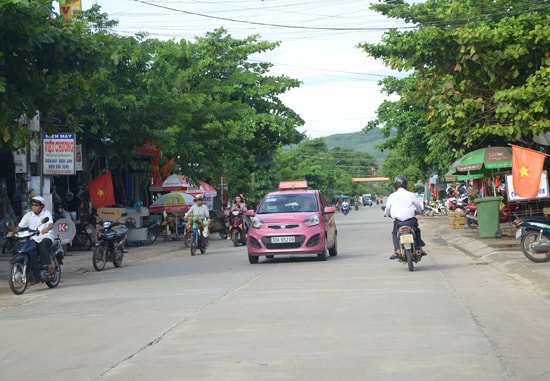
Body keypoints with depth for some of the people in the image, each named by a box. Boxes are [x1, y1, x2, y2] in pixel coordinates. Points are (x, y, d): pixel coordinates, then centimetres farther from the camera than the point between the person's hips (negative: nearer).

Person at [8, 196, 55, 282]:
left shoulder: (47, 213, 1)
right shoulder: (28, 215, 11)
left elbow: (51, 224, -17)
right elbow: (20, 225, 6)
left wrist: (47, 229, -41)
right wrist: (13, 232, -15)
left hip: (46, 237, -3)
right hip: (34, 238, 3)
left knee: (42, 246, -38)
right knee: (32, 253, -26)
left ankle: (48, 266, -34)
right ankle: (37, 276, -25)